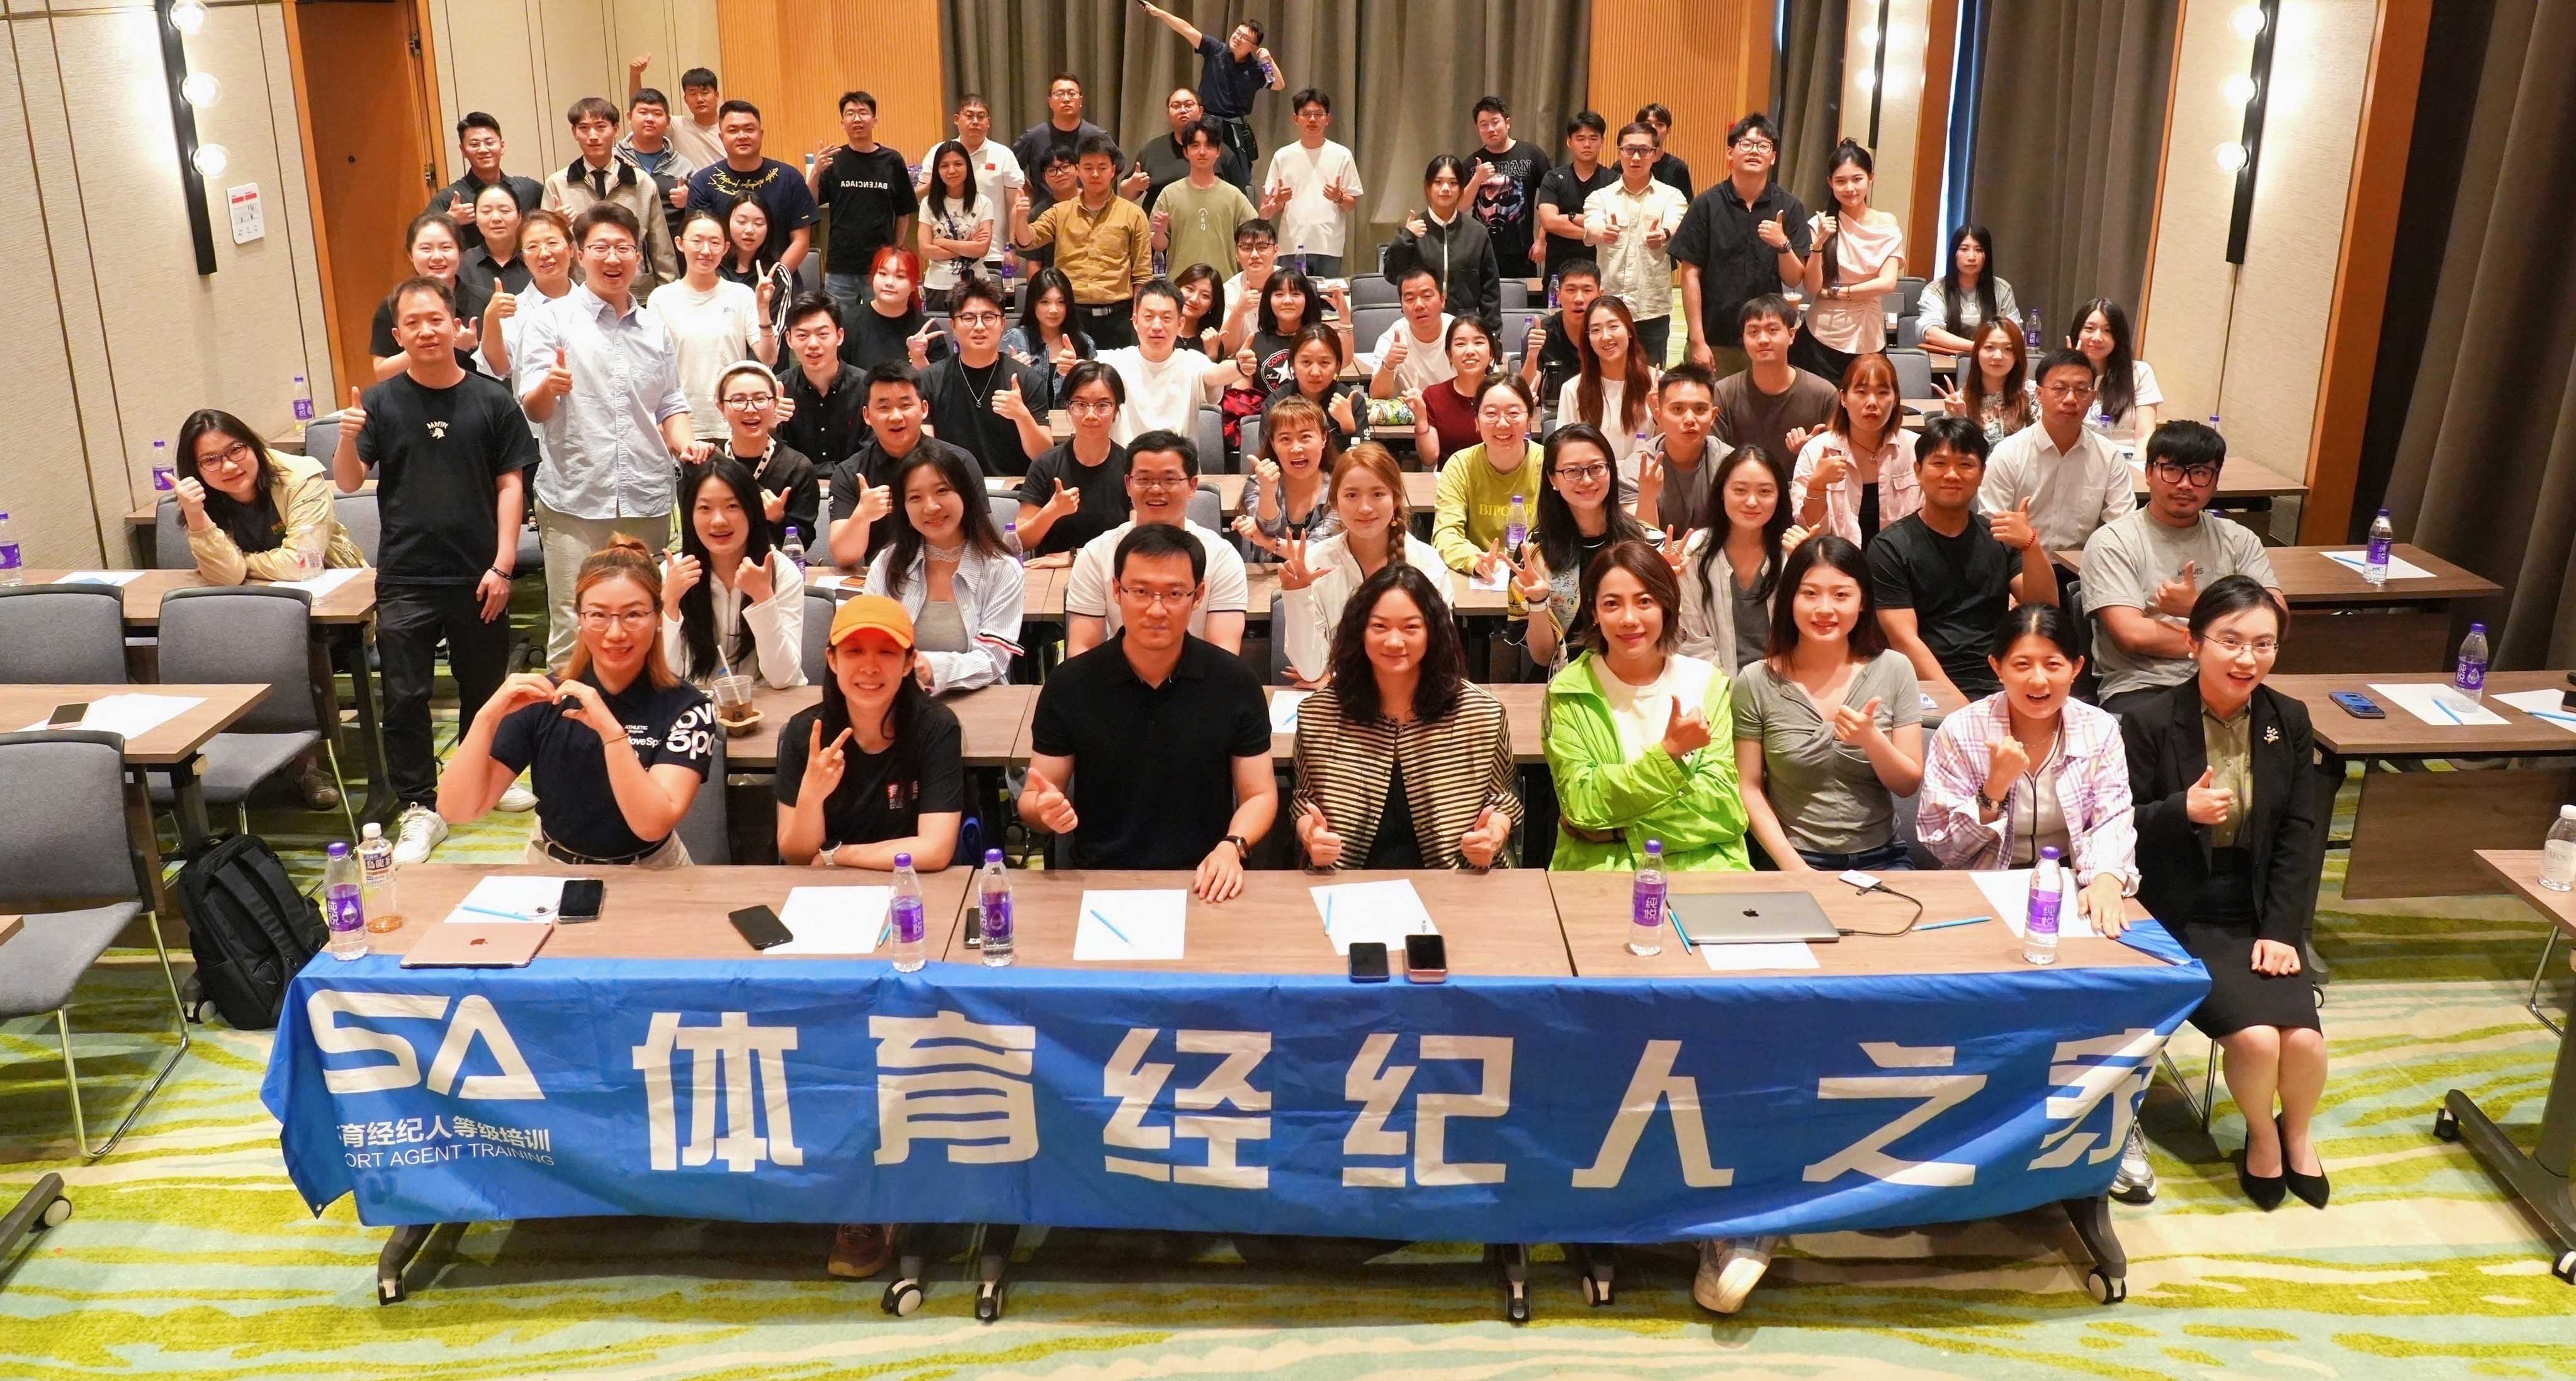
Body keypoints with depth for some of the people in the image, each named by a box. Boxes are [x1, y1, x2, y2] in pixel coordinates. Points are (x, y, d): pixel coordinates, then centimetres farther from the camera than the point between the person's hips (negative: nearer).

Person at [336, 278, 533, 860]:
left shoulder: (492, 399, 0)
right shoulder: (382, 402, 0)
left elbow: (510, 484, 0)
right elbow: (348, 482, -2)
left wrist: (503, 565, -6)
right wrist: (349, 439, -24)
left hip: (479, 577, 0)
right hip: (405, 581, 0)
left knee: (485, 688, 15)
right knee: (405, 699, 0)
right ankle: (420, 808, 11)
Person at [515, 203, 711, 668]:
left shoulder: (655, 329, 15)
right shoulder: (554, 321, 2)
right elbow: (531, 409, -5)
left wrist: (685, 442, -2)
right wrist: (550, 387, -28)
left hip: (648, 502, 4)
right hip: (575, 503, -4)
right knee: (573, 630, -3)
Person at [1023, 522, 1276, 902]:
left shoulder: (1236, 683, 1)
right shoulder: (1070, 685, 0)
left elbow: (1259, 795, 9)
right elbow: (1031, 799, 6)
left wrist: (1232, 846, -11)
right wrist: (1046, 810, -18)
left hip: (1203, 886, 0)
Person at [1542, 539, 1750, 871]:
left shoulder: (1708, 683, 6)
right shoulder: (1569, 692, 1)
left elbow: (1722, 803, -1)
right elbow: (1581, 804, -6)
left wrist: (1617, 826, -10)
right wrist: (1669, 752, -16)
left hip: (1702, 862, 2)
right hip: (1599, 864, -2)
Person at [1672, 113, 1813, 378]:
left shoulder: (1789, 207, 2)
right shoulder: (1707, 205, -2)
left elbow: (1795, 279, 4)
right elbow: (1691, 274, -3)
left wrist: (1783, 244, -17)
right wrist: (1698, 341, -7)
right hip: (1714, 340, -1)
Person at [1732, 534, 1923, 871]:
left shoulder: (1894, 670, 2)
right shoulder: (1756, 682, -4)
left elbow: (1909, 785, 3)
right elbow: (1750, 790, -1)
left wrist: (1872, 740, -17)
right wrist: (1793, 865, -12)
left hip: (1881, 857, 1)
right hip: (1796, 860, -1)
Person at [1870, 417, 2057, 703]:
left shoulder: (2000, 538, 17)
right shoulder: (1890, 548, 2)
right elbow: (1905, 641, -7)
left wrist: (2031, 545, -11)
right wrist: (1958, 704, -19)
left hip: (2004, 686, 4)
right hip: (1937, 694, -4)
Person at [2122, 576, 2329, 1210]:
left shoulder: (2289, 720, 3)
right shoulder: (2150, 722, -10)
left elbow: (2301, 836, 3)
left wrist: (2281, 932, -6)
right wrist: (2182, 811, -28)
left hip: (2258, 913, 4)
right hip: (2180, 914, -3)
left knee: (2303, 1036, -17)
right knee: (2256, 1035, -22)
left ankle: (2298, 1134, 18)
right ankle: (2261, 1136, 12)